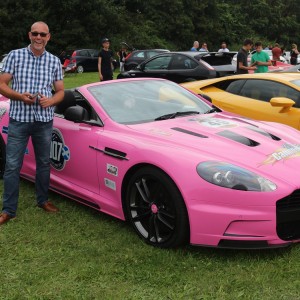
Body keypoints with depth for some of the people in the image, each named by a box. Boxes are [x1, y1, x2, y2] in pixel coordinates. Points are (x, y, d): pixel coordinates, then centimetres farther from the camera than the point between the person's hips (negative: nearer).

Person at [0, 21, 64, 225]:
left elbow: (60, 91, 10)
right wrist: (20, 96, -18)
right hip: (19, 119, -2)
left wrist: (50, 101, -12)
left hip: (44, 120, 2)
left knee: (44, 163, 14)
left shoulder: (54, 61, 6)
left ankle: (43, 200, 32)